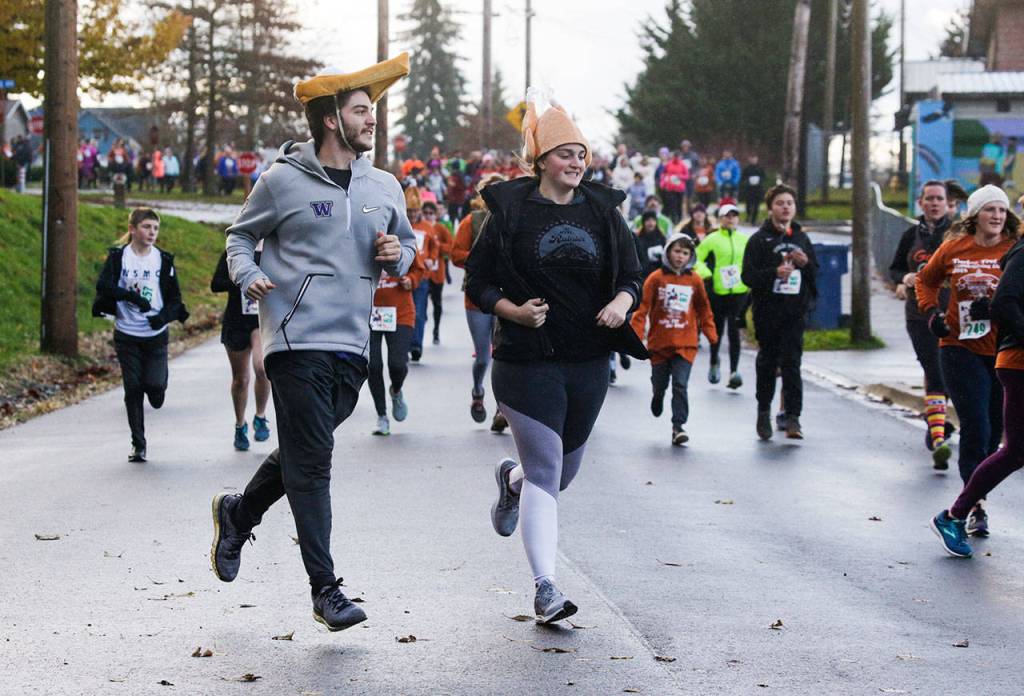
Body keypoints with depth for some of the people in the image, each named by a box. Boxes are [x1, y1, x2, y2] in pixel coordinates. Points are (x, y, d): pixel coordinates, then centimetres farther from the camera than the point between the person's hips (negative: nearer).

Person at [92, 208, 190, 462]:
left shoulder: (163, 260, 3)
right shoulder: (118, 256, 0)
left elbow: (175, 297, 5)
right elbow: (103, 285, -14)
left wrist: (164, 316, -15)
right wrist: (132, 296, -27)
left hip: (156, 335, 1)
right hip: (126, 334, -1)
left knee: (155, 386, -10)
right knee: (133, 388, -1)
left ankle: (156, 391, 29)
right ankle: (138, 444, 10)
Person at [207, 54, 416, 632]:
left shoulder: (384, 186, 12)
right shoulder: (283, 180, -2)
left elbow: (409, 243, 24)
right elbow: (242, 234, 10)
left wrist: (398, 255, 1)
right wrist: (247, 276, -10)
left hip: (353, 345, 5)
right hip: (298, 339, -5)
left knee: (304, 455, 14)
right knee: (311, 461, -7)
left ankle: (238, 515, 40)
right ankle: (325, 589, -3)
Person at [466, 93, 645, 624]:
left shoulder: (603, 212, 6)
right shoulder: (511, 213, -3)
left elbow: (631, 275, 12)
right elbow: (478, 282, 0)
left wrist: (622, 301, -11)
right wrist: (514, 311, -18)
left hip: (588, 362, 5)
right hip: (528, 360, -4)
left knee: (565, 471, 18)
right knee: (545, 472, -12)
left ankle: (512, 480, 53)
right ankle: (545, 588, -10)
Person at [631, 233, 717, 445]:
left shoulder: (695, 281, 2)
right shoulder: (656, 278, -5)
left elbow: (704, 310, 13)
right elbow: (643, 307, -6)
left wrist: (711, 335, 12)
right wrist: (636, 333, -14)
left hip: (685, 344, 0)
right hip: (659, 342, 0)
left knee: (680, 385, -9)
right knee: (659, 384, 13)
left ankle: (678, 425, -5)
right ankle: (657, 397, 47)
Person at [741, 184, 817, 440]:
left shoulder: (801, 238, 12)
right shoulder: (759, 239, 0)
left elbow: (816, 274, 16)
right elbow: (747, 276, -8)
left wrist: (805, 263, -6)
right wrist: (775, 272, -22)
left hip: (795, 313, 2)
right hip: (767, 311, -2)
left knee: (791, 364, -6)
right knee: (767, 362, 7)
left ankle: (793, 417, -8)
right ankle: (764, 411, 23)